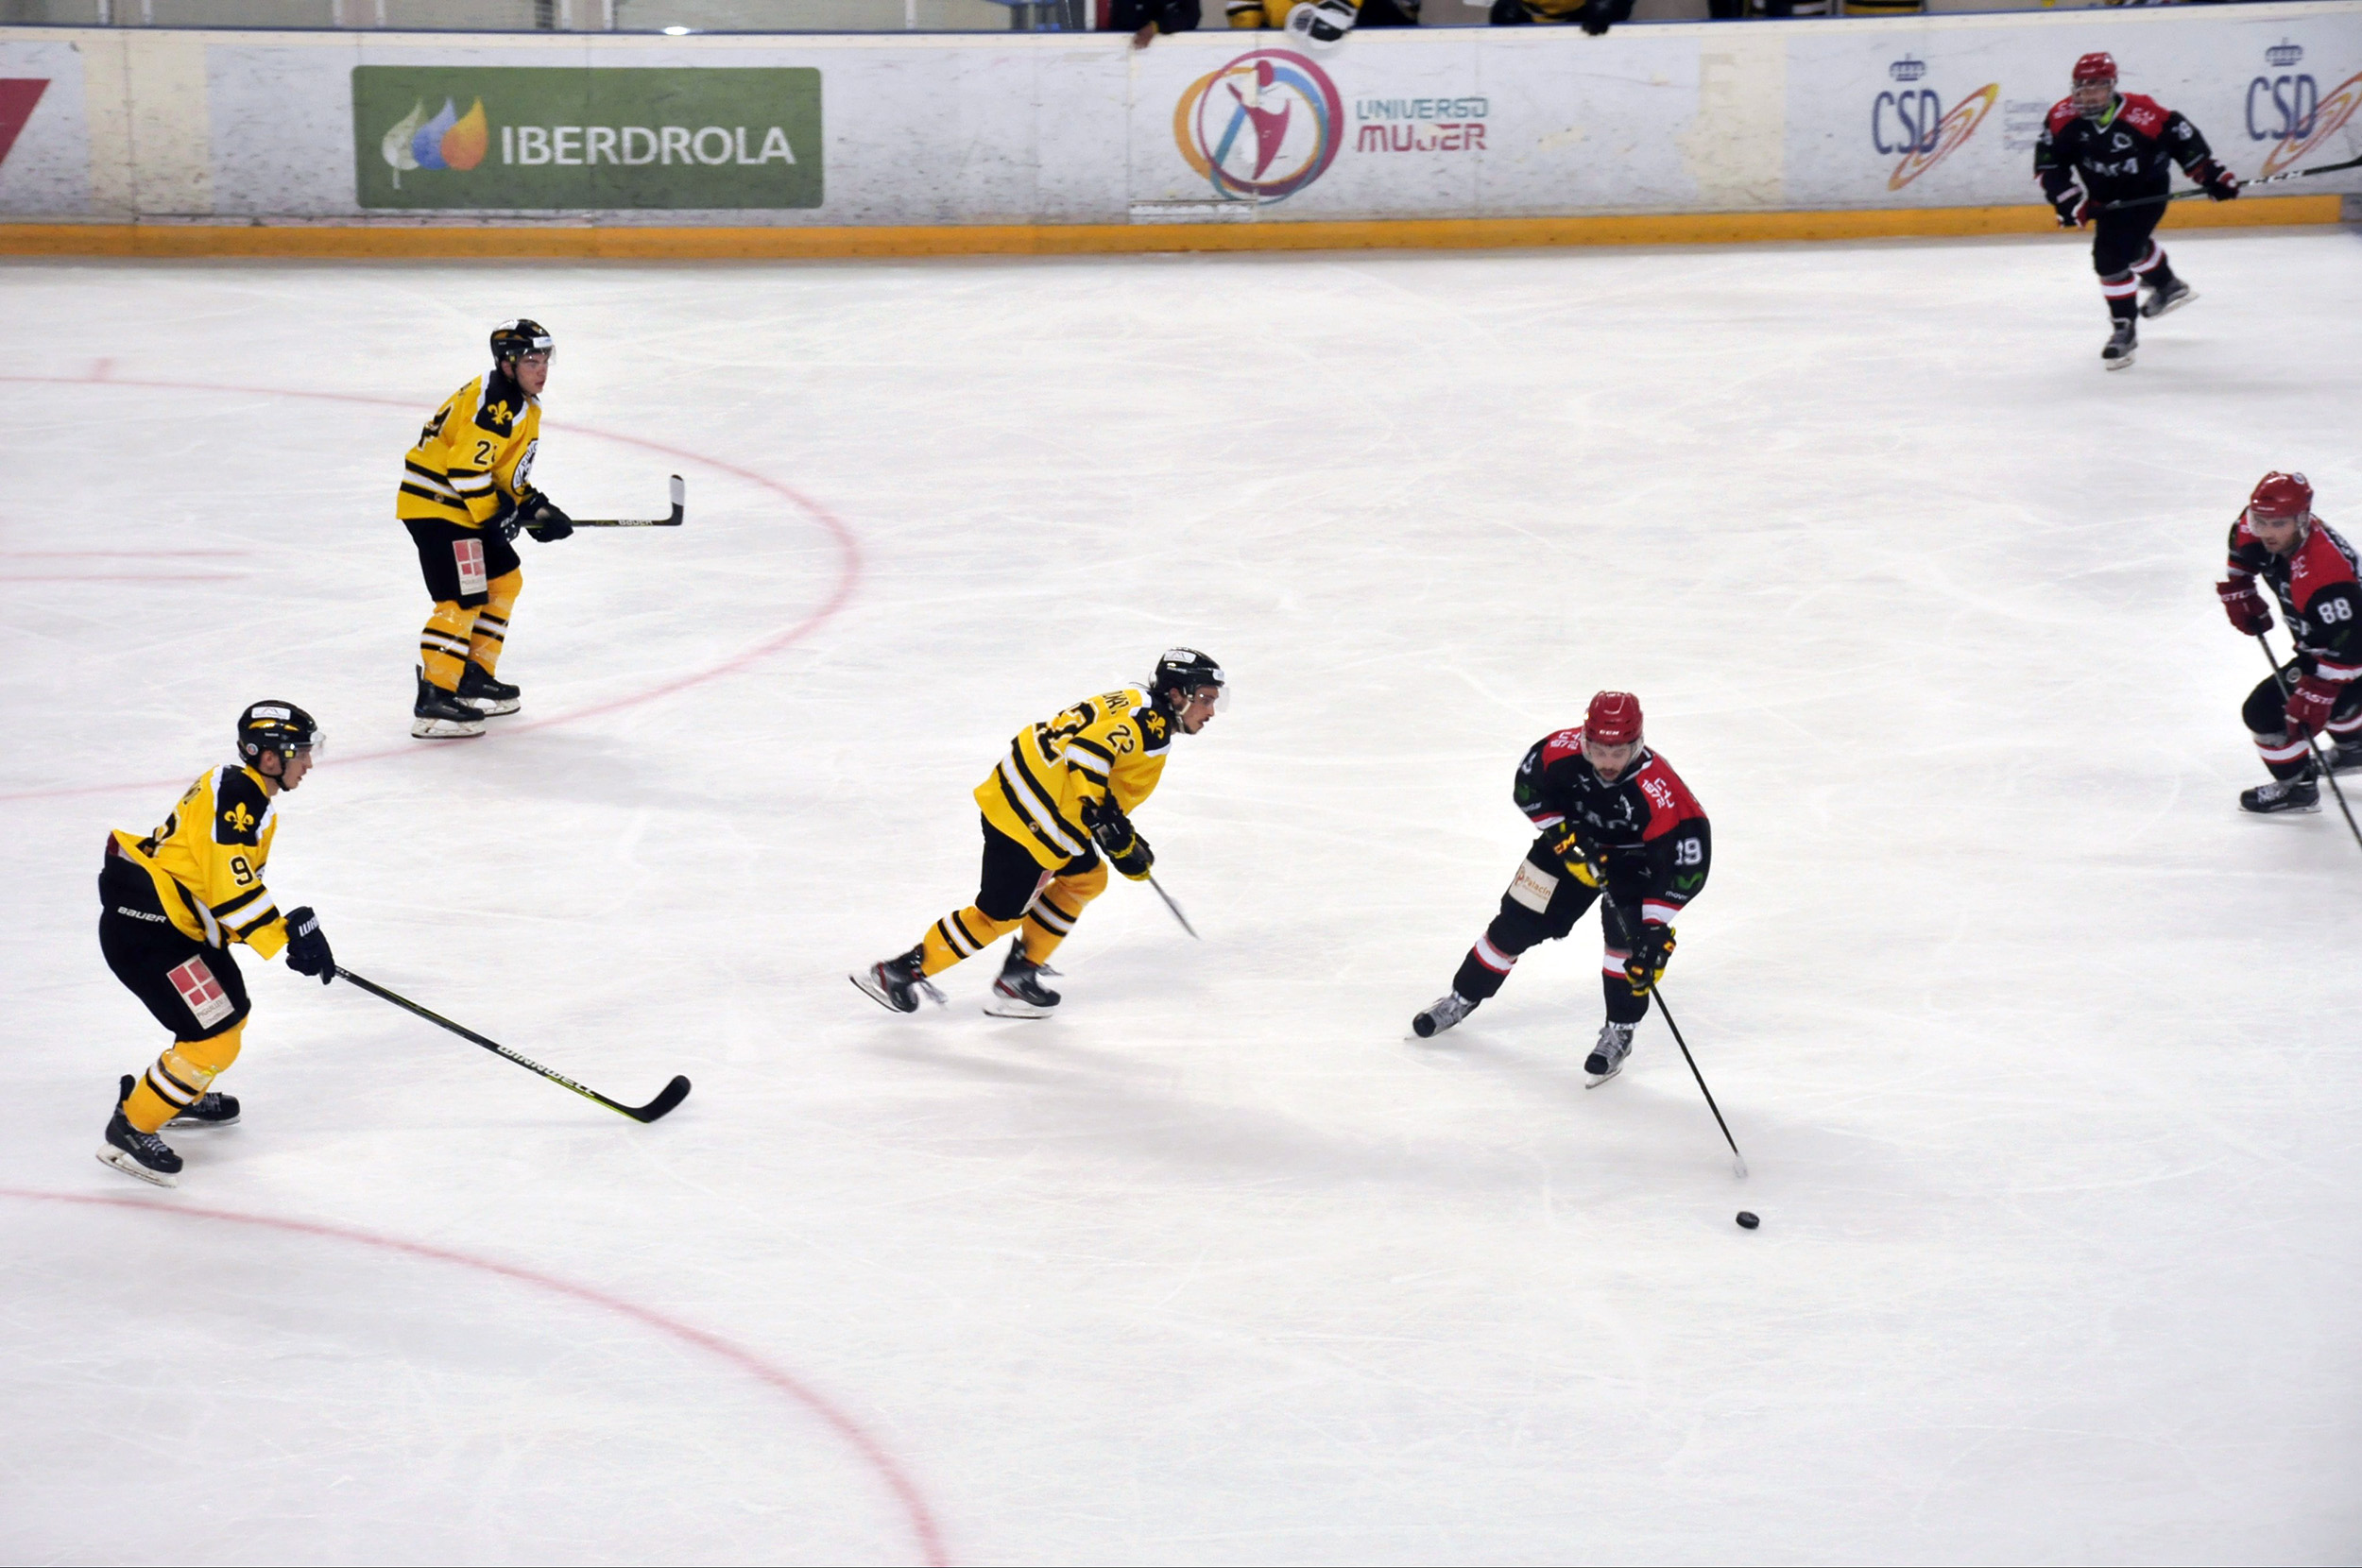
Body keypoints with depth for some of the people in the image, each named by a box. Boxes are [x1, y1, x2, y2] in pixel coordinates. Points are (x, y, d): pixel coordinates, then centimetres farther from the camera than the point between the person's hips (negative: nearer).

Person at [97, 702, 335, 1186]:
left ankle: (182, 1097, 46)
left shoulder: (251, 795, 15)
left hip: (174, 922, 11)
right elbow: (229, 884, -27)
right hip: (142, 930, -11)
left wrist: (294, 928, 16)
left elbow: (236, 882, 23)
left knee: (231, 1010, 25)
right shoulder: (236, 794, -19)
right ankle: (131, 1128, -2)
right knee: (214, 1040, -12)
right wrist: (285, 935, -24)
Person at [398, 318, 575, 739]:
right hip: (435, 505, -11)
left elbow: (506, 471, 25)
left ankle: (474, 677, 28)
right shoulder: (496, 403, -19)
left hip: (467, 505, 11)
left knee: (504, 580, 20)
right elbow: (465, 465, -25)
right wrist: (494, 515, -17)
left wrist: (534, 507, 14)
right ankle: (433, 699, -18)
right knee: (463, 600, -16)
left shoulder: (522, 405, 16)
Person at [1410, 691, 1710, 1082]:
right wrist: (1563, 836, -20)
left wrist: (1656, 930, -40)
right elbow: (1528, 786, -10)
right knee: (1518, 921, 5)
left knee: (1627, 930, -24)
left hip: (1636, 857, -3)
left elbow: (1685, 862, -37)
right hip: (1573, 841, 3)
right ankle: (1463, 998, 27)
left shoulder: (1659, 791, -40)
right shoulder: (1561, 752, -31)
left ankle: (1620, 1031, -5)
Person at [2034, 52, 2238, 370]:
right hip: (2103, 194, 6)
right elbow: (2048, 164, -14)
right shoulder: (2063, 117, -21)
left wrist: (2210, 174, -21)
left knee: (2112, 256, -19)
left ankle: (2124, 329, -2)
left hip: (2146, 191, -6)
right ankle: (2168, 286, 60)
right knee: (2130, 244, 31)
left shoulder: (2142, 114, -31)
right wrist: (2067, 198, -24)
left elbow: (2182, 138, -21)